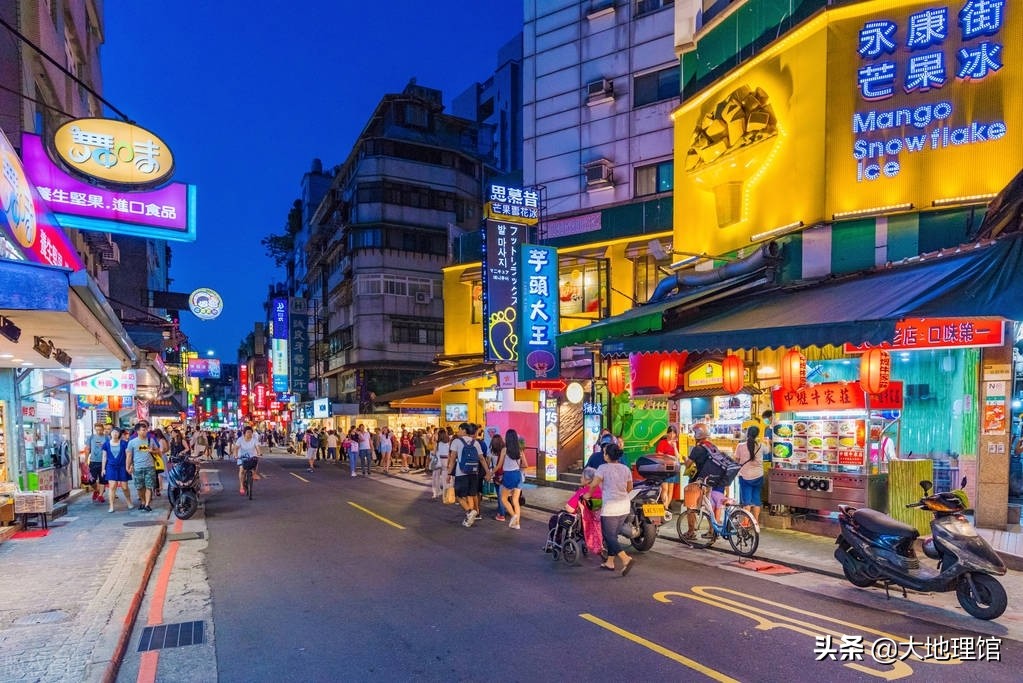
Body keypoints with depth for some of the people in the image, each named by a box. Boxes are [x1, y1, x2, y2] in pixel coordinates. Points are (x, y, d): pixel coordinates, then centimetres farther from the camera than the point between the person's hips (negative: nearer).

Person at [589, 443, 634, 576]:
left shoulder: (603, 468, -12)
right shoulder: (626, 469, 6)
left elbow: (593, 484, -18)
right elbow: (630, 488, 14)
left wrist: (589, 494, 0)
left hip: (610, 507, -7)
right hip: (624, 506, 7)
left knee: (609, 536, 0)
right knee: (613, 535, 18)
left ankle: (626, 559, -15)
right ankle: (610, 563, 24)